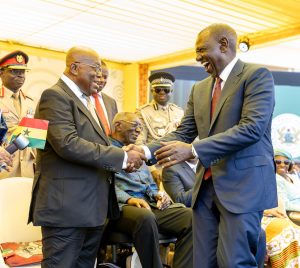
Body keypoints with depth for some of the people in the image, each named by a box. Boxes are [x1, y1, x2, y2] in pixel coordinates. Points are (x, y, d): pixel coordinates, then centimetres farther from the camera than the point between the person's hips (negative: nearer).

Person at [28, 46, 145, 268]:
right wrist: (122, 157, -19)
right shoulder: (55, 96, -11)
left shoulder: (90, 101, 17)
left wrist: (123, 160, 0)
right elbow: (68, 144, -23)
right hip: (66, 206, -9)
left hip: (93, 206, 9)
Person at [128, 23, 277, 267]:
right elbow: (183, 133, 11)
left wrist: (193, 150, -23)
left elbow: (252, 128, -18)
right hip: (206, 187, 7)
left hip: (243, 184, -6)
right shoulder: (199, 89, 16)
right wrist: (147, 151, -6)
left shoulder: (256, 75, -5)